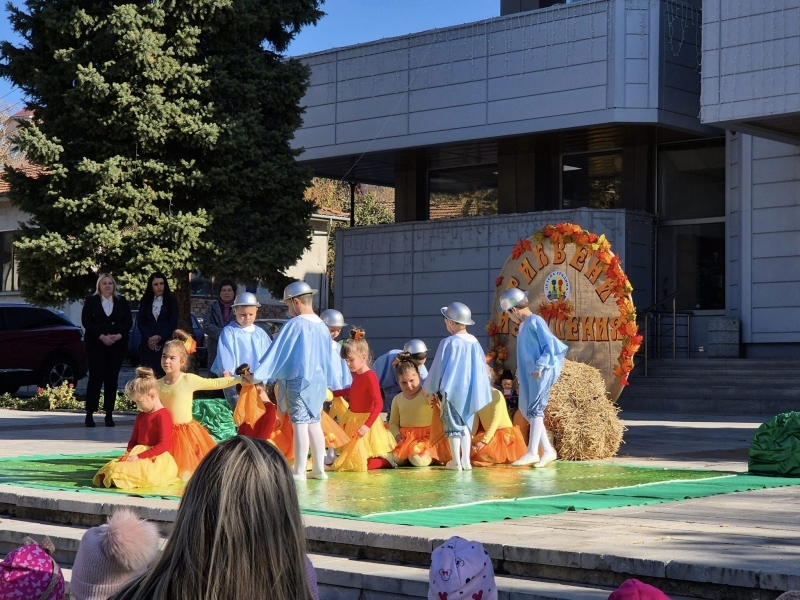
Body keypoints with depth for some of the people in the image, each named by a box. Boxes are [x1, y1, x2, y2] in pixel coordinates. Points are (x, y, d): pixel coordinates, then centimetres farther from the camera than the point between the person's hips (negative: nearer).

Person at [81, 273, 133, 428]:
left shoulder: (122, 302, 11)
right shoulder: (91, 301, 5)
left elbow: (128, 322, 5)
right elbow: (86, 322, -4)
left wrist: (119, 336, -12)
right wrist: (102, 336, -15)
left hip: (117, 344, 2)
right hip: (95, 344, -2)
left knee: (112, 378, 0)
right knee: (95, 377, -7)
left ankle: (109, 414, 4)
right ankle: (89, 414, -3)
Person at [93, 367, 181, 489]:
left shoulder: (163, 415, -10)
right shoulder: (141, 415, 20)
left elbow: (164, 445, -17)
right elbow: (133, 440, 25)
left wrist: (139, 456, -19)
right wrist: (129, 454, 1)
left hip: (155, 459, -9)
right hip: (138, 455, 9)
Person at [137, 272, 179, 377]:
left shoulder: (171, 301, 6)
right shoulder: (145, 302, 12)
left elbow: (173, 323, 0)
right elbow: (140, 323, 6)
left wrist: (159, 337, -10)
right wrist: (149, 338, -9)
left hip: (165, 344, -2)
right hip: (148, 345, 2)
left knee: (162, 375, -10)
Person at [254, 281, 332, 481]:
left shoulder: (294, 325, -13)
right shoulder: (322, 326, 7)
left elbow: (276, 352, -11)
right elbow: (327, 358, 15)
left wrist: (258, 374, -7)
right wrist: (325, 382, 25)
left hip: (298, 381, -7)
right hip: (318, 382, 7)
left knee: (300, 424, -5)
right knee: (314, 423, 13)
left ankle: (299, 472, -3)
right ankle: (318, 469, 16)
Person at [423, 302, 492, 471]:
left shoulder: (448, 343, -14)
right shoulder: (475, 342, 1)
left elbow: (438, 368, -7)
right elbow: (481, 368, 7)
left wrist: (429, 388, 7)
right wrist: (477, 390, 17)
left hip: (452, 390, -5)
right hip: (470, 391, 5)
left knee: (453, 425, 5)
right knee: (465, 425, 16)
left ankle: (456, 462, 7)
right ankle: (466, 461, 13)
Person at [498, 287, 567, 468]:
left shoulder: (535, 322, -12)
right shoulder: (524, 325, 17)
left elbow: (550, 345, -17)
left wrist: (540, 366, -21)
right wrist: (521, 370, 15)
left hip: (540, 374, -10)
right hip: (528, 373, 10)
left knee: (535, 409, -9)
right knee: (526, 409, 10)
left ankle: (532, 452, -7)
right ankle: (547, 450, 15)